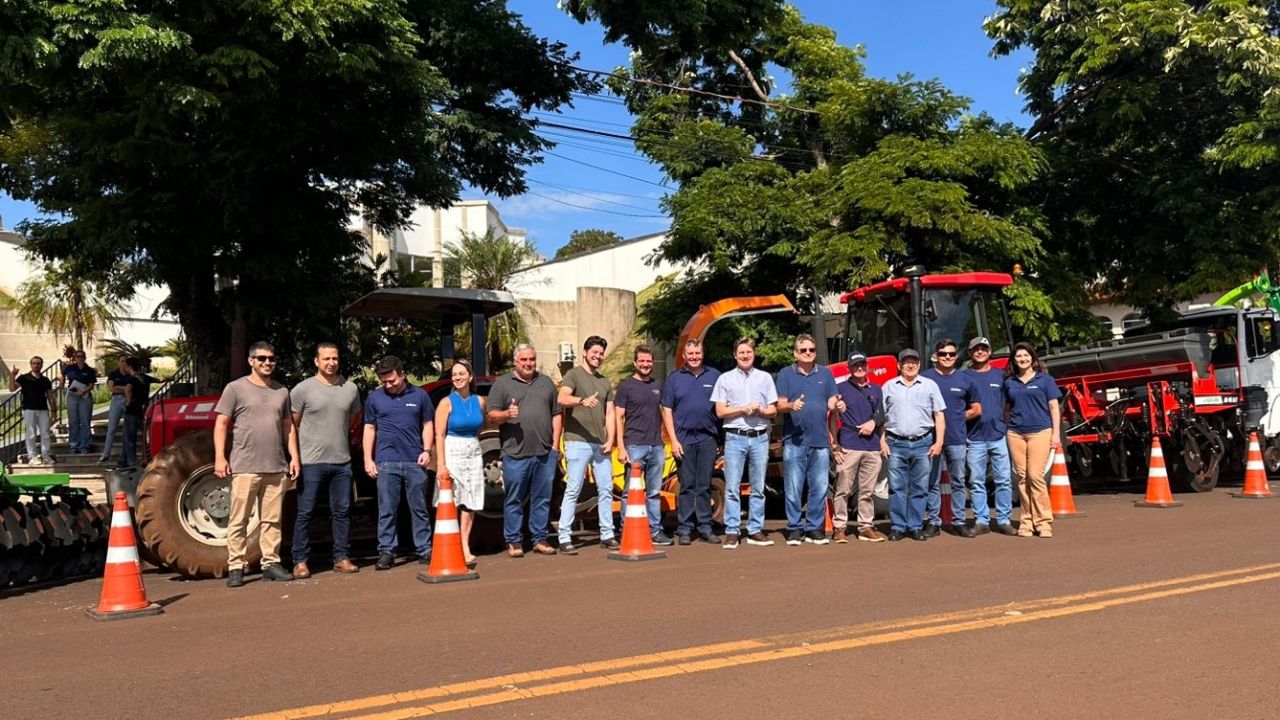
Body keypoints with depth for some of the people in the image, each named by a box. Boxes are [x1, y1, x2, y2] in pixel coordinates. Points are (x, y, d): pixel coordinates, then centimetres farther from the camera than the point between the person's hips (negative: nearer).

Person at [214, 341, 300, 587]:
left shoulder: (281, 392, 15)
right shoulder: (235, 388, 1)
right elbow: (221, 424, -2)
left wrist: (294, 456, 10)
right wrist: (219, 457, -10)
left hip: (277, 468, 4)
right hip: (245, 466, -4)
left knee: (272, 520, 8)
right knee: (238, 520, 0)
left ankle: (271, 563, 15)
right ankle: (235, 567, 5)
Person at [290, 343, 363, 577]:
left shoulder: (351, 388, 6)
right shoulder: (303, 389, -4)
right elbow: (293, 424, 2)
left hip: (342, 461, 4)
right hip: (311, 461, -4)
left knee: (342, 512, 9)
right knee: (305, 513, 1)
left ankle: (342, 558, 18)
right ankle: (300, 561, 9)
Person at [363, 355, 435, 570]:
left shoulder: (419, 395, 5)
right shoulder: (375, 397, 7)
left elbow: (427, 425, 10)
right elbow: (369, 429, 10)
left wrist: (426, 450, -4)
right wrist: (368, 459, 4)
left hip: (415, 462, 0)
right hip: (386, 463, 0)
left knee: (419, 509, 6)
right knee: (386, 511, 3)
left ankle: (425, 550, 12)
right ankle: (386, 552, 11)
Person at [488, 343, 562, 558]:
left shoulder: (546, 383, 16)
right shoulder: (502, 384, 5)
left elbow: (556, 414, 16)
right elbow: (492, 416, 1)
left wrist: (555, 444, 7)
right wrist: (507, 414, -20)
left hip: (545, 453, 3)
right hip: (515, 454, -3)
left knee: (542, 499, 8)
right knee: (514, 500, 1)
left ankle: (540, 539, 17)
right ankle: (514, 542, 10)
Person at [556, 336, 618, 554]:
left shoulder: (605, 382, 20)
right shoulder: (573, 375, 0)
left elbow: (609, 413, 16)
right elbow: (561, 398, -19)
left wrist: (610, 440, 3)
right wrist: (582, 400, -38)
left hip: (601, 444, 6)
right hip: (578, 441, -6)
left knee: (606, 490, 8)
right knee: (573, 490, -7)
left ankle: (607, 535, 16)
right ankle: (565, 538, -4)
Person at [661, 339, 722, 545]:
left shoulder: (714, 376, 8)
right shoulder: (674, 378, 5)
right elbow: (667, 411, 3)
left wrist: (722, 437, 1)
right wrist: (673, 440, -6)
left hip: (708, 438, 1)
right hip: (684, 439, -1)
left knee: (704, 486, 7)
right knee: (687, 486, 2)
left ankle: (705, 528, 13)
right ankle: (684, 529, 7)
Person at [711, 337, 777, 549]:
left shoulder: (765, 378, 13)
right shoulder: (725, 379, 8)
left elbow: (773, 411, 11)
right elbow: (720, 412, 2)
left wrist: (760, 410, -10)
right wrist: (744, 409, -9)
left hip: (759, 438, 2)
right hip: (735, 437, -2)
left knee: (758, 488, 5)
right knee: (732, 488, -5)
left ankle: (755, 531, 11)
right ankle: (731, 532, -1)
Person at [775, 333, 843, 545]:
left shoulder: (825, 374, 12)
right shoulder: (786, 374, 5)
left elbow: (831, 403, 11)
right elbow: (780, 405, 0)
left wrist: (838, 406, -13)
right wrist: (792, 405, -22)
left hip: (820, 440, 2)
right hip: (794, 440, -2)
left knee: (819, 488, 4)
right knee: (793, 488, -1)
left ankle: (815, 528, 13)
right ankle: (794, 529, 8)